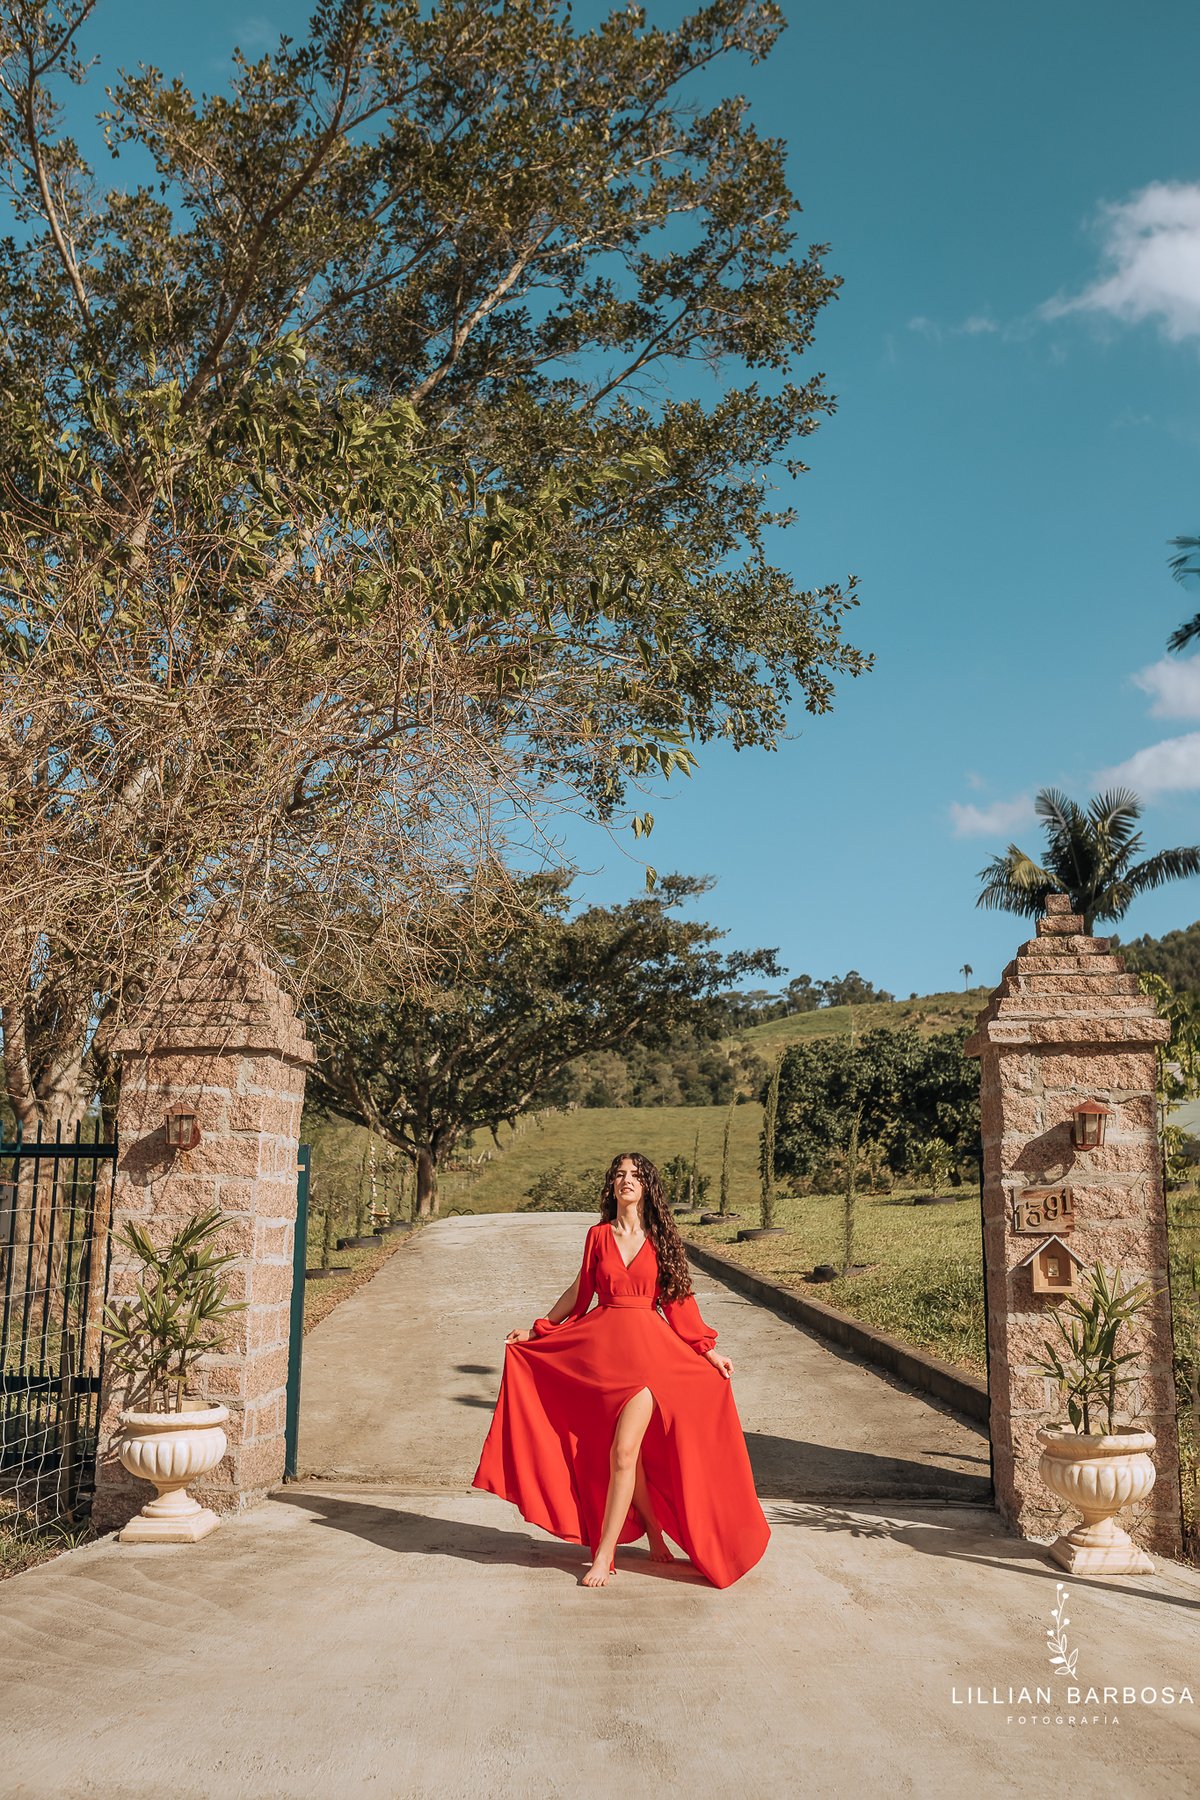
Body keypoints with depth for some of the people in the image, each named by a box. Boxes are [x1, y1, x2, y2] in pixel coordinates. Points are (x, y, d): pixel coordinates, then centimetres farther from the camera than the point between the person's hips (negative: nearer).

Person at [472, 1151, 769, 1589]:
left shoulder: (661, 1240, 3)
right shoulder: (598, 1236, 7)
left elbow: (678, 1301, 9)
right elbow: (579, 1292, 16)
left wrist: (709, 1351, 7)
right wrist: (535, 1330, 16)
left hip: (648, 1347, -2)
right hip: (600, 1344, 2)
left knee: (623, 1451, -9)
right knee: (623, 1451, 5)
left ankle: (604, 1553, 1)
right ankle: (654, 1529, 26)